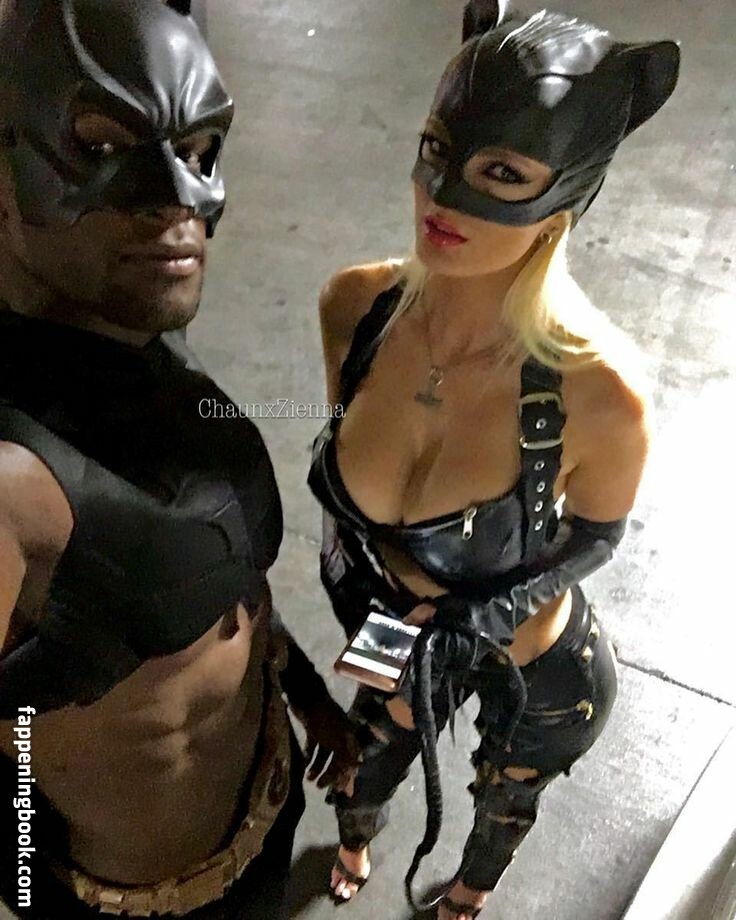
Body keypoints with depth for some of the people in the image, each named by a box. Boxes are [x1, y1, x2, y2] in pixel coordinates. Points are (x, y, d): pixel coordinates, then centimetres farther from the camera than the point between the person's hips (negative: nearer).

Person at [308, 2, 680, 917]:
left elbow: (591, 537, -15)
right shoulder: (354, 306, -24)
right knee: (373, 758, 34)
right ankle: (353, 845, 73)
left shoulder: (600, 389, -37)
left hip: (540, 671, -2)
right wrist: (379, 617, -10)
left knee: (503, 801, 32)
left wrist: (461, 626, -25)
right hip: (396, 637, 3)